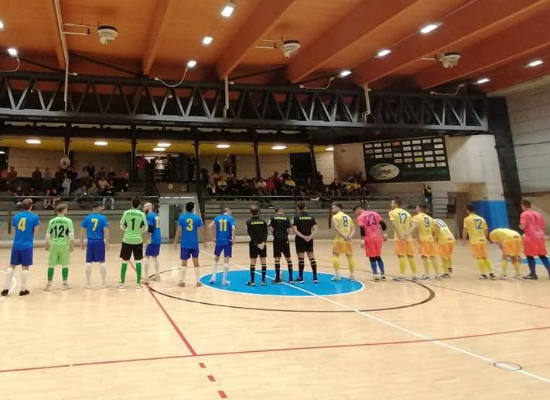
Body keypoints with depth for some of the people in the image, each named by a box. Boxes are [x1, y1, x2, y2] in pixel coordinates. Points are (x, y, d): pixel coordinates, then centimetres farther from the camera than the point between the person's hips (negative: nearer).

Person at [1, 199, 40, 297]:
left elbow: (14, 228, 19)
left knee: (12, 266, 13)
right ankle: (23, 290, 6)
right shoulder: (34, 217, -6)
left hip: (16, 245, 4)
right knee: (25, 267, 2)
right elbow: (35, 231, -5)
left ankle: (6, 288, 14)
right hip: (27, 245, -4)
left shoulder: (16, 216, 8)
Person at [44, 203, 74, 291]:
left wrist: (47, 245, 19)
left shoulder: (52, 221, 5)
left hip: (54, 245, 3)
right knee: (65, 265, 5)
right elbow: (71, 234, -9)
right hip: (64, 245, -3)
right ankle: (65, 284, 10)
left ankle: (49, 284, 10)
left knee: (51, 265, 8)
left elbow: (48, 234, 8)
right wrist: (72, 245, -2)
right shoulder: (68, 221, -4)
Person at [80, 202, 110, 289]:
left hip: (90, 242, 2)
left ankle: (88, 283, 11)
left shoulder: (87, 218, 3)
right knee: (102, 262, 6)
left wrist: (81, 242, 12)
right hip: (100, 242, -2)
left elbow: (82, 231, 4)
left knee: (88, 262, 7)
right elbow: (106, 231, -9)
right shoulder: (103, 218, -4)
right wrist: (107, 242, -4)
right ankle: (104, 283, 10)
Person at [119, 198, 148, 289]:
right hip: (138, 240, 0)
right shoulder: (142, 214, -3)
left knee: (125, 261, 9)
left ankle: (122, 283, 12)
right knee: (138, 261, 7)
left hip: (127, 240, 0)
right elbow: (145, 228, 3)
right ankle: (138, 283, 7)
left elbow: (122, 226, 6)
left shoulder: (126, 213, -2)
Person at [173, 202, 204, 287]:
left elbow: (178, 231, -4)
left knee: (184, 263, 7)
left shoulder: (181, 218, -1)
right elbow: (202, 230, 2)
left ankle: (182, 281, 10)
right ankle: (198, 282, 11)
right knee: (196, 262, 8)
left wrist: (175, 242, 2)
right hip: (194, 244, 0)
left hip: (184, 244, 0)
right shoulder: (197, 218, 0)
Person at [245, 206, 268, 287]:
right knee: (263, 262, 6)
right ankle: (263, 280, 7)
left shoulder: (249, 222, -4)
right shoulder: (263, 222, 3)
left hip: (253, 244, -2)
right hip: (262, 244, 2)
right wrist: (263, 242, -14)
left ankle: (252, 281, 4)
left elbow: (251, 234, -11)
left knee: (253, 262, 3)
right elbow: (265, 233, -7)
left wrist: (256, 243, -13)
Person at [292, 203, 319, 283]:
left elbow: (295, 230, -14)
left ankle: (300, 278, 5)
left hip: (300, 239, -3)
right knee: (312, 258, 6)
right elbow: (315, 230, -1)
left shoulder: (296, 217, -4)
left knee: (301, 258, 0)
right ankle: (315, 277, 6)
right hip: (309, 239, 3)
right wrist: (310, 237, -12)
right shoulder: (311, 217, 7)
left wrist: (303, 236, -17)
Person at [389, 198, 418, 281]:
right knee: (410, 256, 10)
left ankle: (402, 276, -6)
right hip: (408, 237, 5)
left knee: (401, 256, -5)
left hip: (399, 238, -5)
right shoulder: (407, 213, 17)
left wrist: (400, 236, -20)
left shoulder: (392, 212, 1)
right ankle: (414, 275, 15)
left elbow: (395, 225, -13)